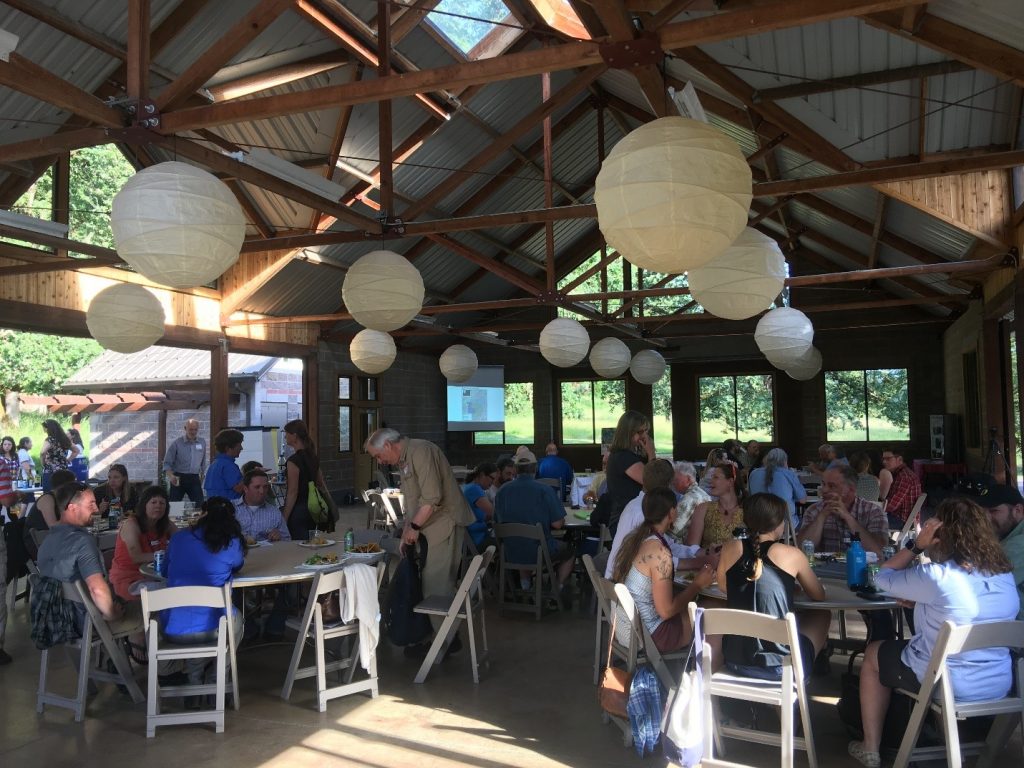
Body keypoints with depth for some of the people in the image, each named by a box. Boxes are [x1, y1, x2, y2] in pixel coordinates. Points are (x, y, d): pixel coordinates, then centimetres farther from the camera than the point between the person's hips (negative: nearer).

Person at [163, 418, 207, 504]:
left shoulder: (202, 443, 6)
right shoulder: (177, 444, -5)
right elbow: (167, 463, -6)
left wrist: (201, 476, 20)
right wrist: (171, 476, -23)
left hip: (194, 479, 2)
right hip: (179, 478, -2)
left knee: (199, 504, -8)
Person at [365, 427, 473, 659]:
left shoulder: (420, 452, -14)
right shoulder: (404, 460, 18)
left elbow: (432, 498, -21)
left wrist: (414, 527, -13)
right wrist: (406, 534, 15)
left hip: (443, 524, -10)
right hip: (430, 528, 10)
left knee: (436, 585, -6)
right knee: (437, 584, 9)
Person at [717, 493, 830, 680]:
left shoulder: (730, 548, -2)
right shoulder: (792, 555, -9)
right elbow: (819, 596, 8)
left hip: (734, 661, 4)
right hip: (779, 667, -4)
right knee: (822, 615, 26)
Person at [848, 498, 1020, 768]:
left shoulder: (935, 576, -24)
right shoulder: (1005, 574, -2)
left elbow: (883, 578, -8)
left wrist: (918, 545, -10)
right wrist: (919, 602, 14)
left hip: (949, 685, -6)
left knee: (873, 653, 20)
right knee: (907, 645, 31)